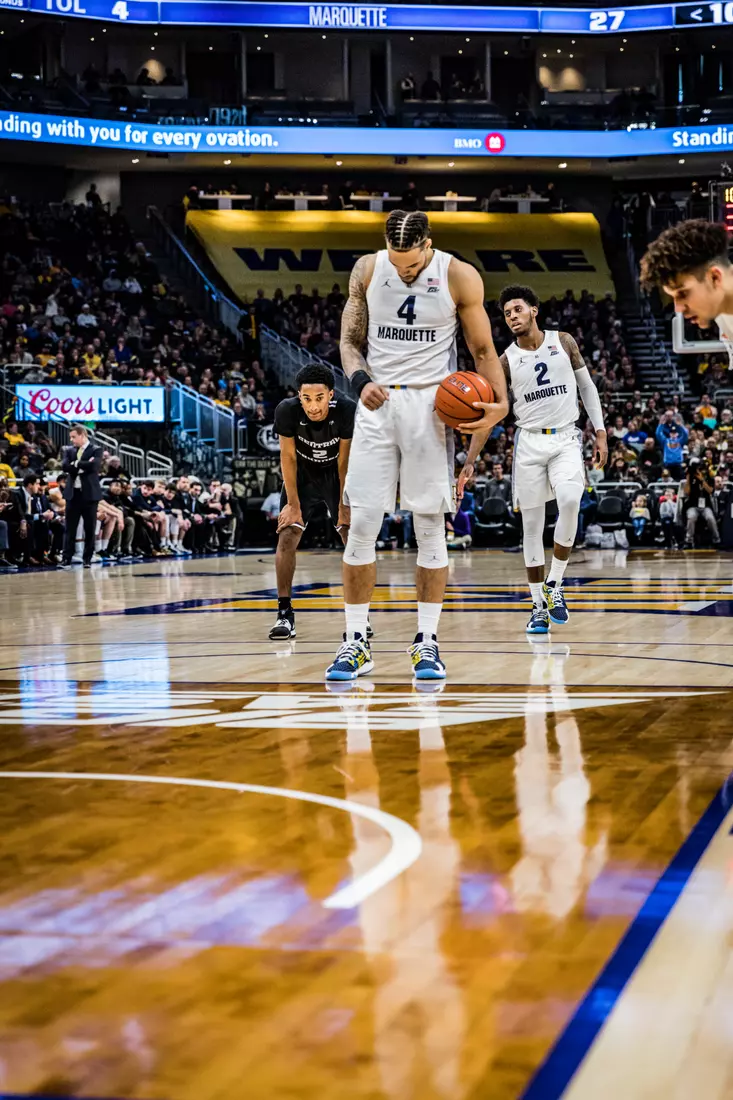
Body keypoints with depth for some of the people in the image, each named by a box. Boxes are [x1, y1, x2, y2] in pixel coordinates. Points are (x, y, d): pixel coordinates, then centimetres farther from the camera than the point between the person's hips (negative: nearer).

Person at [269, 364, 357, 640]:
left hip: (337, 476, 0)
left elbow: (345, 460, -19)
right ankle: (285, 614, -2)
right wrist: (293, 504, -14)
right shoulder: (287, 410, -29)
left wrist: (344, 504, -14)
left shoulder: (347, 410, -31)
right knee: (287, 537, -10)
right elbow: (288, 456, -17)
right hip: (302, 475, 0)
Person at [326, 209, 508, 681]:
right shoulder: (367, 269, 0)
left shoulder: (460, 277, -5)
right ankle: (356, 642, 5)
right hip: (378, 401, 2)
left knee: (430, 525, 0)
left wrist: (501, 402, -14)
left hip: (431, 404, -1)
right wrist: (360, 380, -14)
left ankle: (427, 641, 8)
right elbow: (350, 341, 7)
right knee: (362, 523, -3)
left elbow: (483, 349, 2)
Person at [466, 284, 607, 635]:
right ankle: (539, 605, 8)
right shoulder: (506, 361, 2)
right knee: (532, 524, -1)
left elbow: (587, 387, 12)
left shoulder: (563, 342, 4)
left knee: (569, 500, -26)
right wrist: (468, 464, -8)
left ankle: (555, 584, -11)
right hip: (529, 441, 1)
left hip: (565, 439, -1)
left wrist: (601, 433, 4)